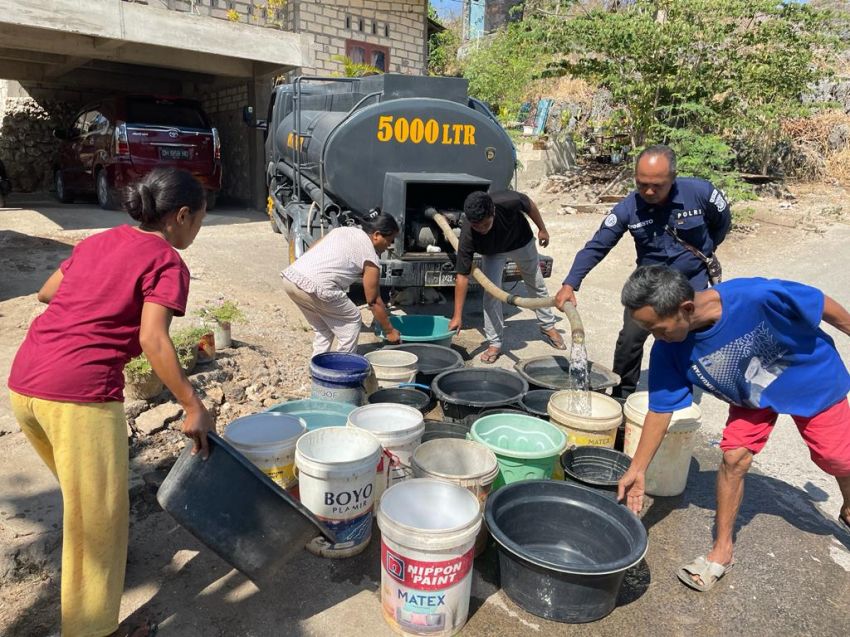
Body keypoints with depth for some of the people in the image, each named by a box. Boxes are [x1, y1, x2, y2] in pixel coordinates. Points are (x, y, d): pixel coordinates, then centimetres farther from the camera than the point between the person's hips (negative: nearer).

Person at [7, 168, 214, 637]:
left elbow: (45, 293, 26)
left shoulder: (99, 241, 16)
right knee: (99, 516, 7)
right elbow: (152, 340, -17)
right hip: (80, 392, -8)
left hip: (23, 382, 8)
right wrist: (193, 407, -15)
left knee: (81, 494, 30)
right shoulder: (167, 262, -6)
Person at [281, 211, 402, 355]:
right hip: (313, 287, -8)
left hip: (290, 276, 8)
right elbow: (373, 301, 7)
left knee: (322, 328, 25)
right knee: (351, 321, 12)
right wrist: (390, 331, 17)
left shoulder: (342, 230, 22)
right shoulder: (370, 258, 3)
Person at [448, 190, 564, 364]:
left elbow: (529, 205, -18)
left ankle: (548, 327, 37)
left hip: (522, 242, 1)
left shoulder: (508, 201, -43)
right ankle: (495, 343, 0)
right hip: (492, 253, -1)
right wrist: (457, 316, -34)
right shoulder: (467, 237, -40)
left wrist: (542, 229, -5)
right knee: (491, 292, -15)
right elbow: (462, 276, -34)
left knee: (537, 285, 16)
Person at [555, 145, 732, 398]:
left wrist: (703, 253, 8)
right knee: (630, 337, -3)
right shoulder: (627, 209, -20)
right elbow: (596, 247, -19)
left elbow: (722, 222, -1)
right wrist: (570, 285, -29)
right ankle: (621, 396, 17)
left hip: (693, 281, -1)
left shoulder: (700, 192, -22)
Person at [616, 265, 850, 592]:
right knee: (733, 458, -10)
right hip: (750, 396, 2)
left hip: (812, 382, -1)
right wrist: (637, 470, -16)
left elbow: (823, 306, -23)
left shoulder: (757, 297, -43)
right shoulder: (669, 351, -29)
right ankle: (722, 550, 10)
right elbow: (660, 409, -18)